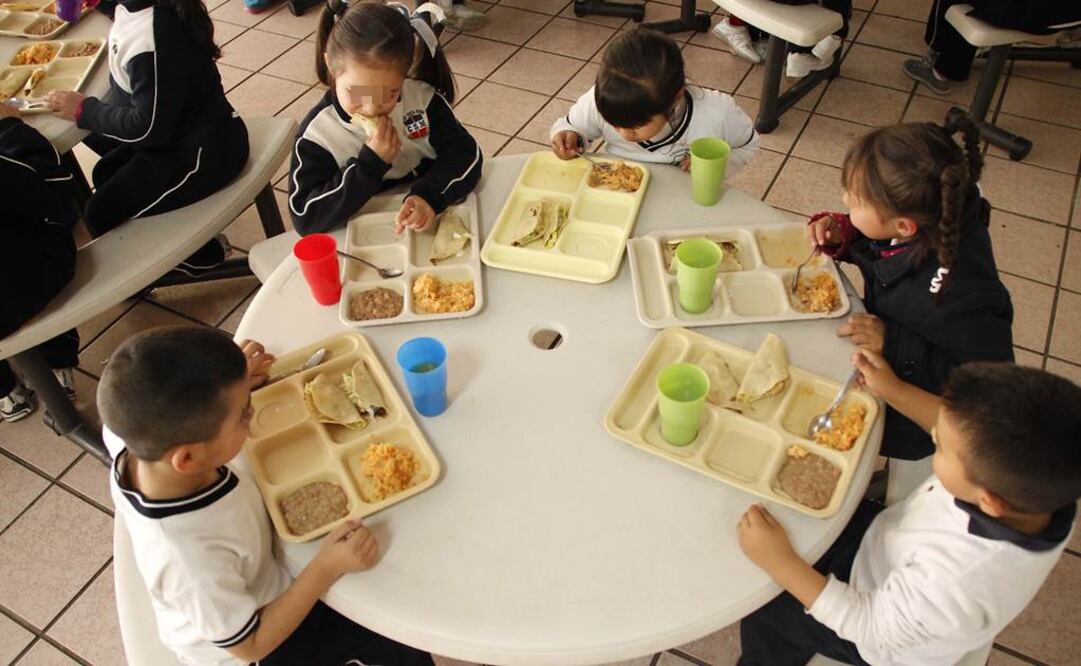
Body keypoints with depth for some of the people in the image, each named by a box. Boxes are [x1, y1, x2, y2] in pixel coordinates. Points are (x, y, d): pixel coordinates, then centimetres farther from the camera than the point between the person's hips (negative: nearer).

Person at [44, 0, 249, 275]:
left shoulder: (149, 39, -32)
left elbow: (148, 129, -24)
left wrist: (83, 109, -13)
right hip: (179, 130, 9)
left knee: (101, 216, -4)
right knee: (106, 175, 22)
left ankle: (203, 255, 11)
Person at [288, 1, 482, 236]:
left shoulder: (423, 99, -7)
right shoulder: (316, 135, -12)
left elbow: (466, 154, -9)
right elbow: (305, 218, -17)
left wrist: (429, 195, -28)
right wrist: (370, 163, -22)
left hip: (436, 220, 1)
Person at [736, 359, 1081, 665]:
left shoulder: (956, 585, -47)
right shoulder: (1036, 469, -30)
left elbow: (869, 626, -27)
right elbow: (964, 433, -6)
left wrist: (780, 563, -27)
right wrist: (894, 390, -6)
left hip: (882, 632, -6)